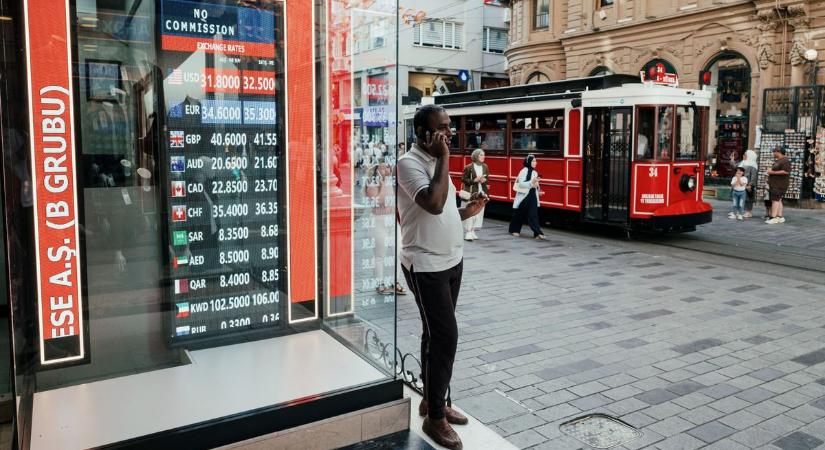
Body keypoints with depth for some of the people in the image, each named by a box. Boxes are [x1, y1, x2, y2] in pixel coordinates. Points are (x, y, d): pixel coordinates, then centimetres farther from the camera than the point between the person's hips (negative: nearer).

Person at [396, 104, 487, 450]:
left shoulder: (435, 163, 13)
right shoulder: (409, 163, -14)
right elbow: (433, 204, -30)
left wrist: (467, 211, 5)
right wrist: (444, 158, -22)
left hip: (451, 261, 9)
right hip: (426, 266, -9)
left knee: (436, 334, 16)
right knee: (445, 336, -7)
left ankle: (431, 399, 29)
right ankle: (434, 417, 7)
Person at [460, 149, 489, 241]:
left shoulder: (485, 167, 9)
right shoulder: (469, 167, -7)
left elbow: (487, 178, 18)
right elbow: (464, 179, -6)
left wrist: (485, 180, -5)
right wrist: (474, 180, -17)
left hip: (482, 192, 6)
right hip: (471, 193, -5)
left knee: (479, 212, 6)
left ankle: (473, 231, 17)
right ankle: (468, 233, -5)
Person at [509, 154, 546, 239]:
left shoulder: (534, 172, 10)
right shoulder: (524, 171, -12)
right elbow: (521, 184, -20)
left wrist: (538, 191, 6)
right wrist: (531, 182, -28)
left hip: (532, 196, 6)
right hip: (524, 196, -6)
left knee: (533, 214, -3)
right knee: (519, 214, 8)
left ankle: (537, 233, -11)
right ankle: (514, 230, 26)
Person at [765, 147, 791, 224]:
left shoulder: (785, 161, -12)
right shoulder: (777, 161, 20)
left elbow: (786, 171, -24)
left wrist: (773, 172, -19)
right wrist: (770, 172, 15)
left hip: (779, 185, -10)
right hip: (774, 184, 10)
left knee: (775, 200, -14)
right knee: (778, 200, 11)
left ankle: (773, 217, -17)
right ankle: (780, 217, 15)